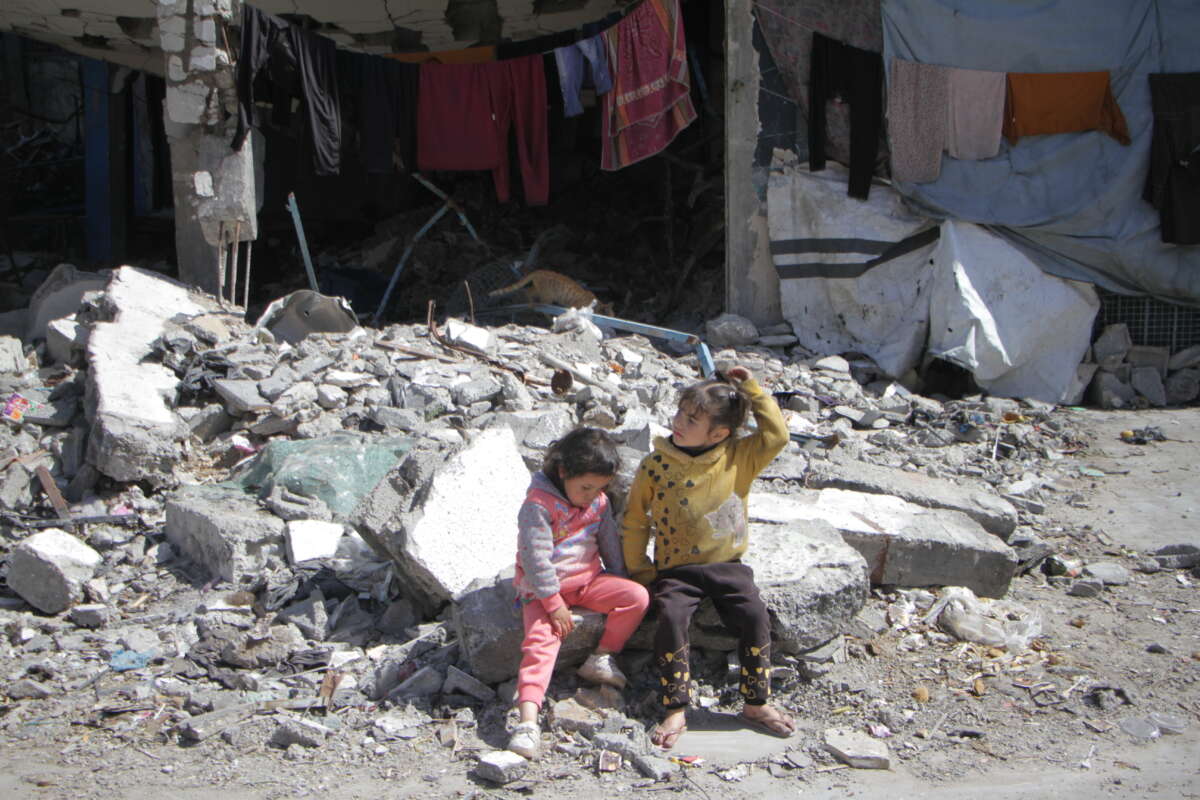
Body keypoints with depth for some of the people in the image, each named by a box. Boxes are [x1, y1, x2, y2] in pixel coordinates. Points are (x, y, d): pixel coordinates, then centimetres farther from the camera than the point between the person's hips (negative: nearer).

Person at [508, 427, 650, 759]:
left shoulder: (599, 502, 2)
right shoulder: (538, 505, -19)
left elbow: (610, 541, 16)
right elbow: (535, 557, -21)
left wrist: (619, 581, 14)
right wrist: (553, 603, -21)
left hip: (589, 580, 6)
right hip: (543, 588, -6)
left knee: (638, 596, -14)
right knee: (541, 640, -26)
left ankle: (601, 658, 1)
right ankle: (528, 720, -36)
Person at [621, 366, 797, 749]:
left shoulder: (738, 457, 0)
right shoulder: (655, 466, -2)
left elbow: (776, 434, -9)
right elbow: (634, 523, 6)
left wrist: (752, 389, -8)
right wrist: (639, 571, 1)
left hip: (726, 564, 1)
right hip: (676, 569, -1)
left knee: (755, 616, -22)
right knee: (671, 618, -28)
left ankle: (755, 704, -5)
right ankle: (675, 712, -20)